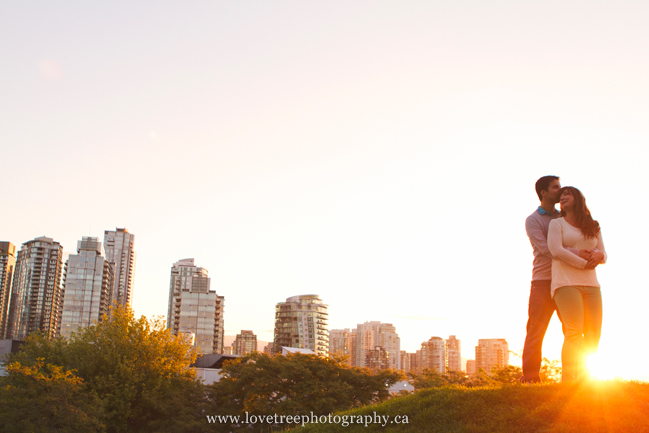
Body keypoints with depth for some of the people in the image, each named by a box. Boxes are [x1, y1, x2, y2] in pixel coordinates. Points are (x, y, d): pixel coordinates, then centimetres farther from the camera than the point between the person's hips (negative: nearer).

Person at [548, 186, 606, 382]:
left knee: (593, 335, -4)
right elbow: (556, 250, -7)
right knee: (574, 332, -17)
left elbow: (603, 255, 14)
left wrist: (598, 255, -10)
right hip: (566, 283, -5)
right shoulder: (556, 223, 8)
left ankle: (583, 380, 1)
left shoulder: (593, 227, 20)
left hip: (590, 285, 5)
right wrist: (584, 263, -9)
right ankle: (567, 380, -16)